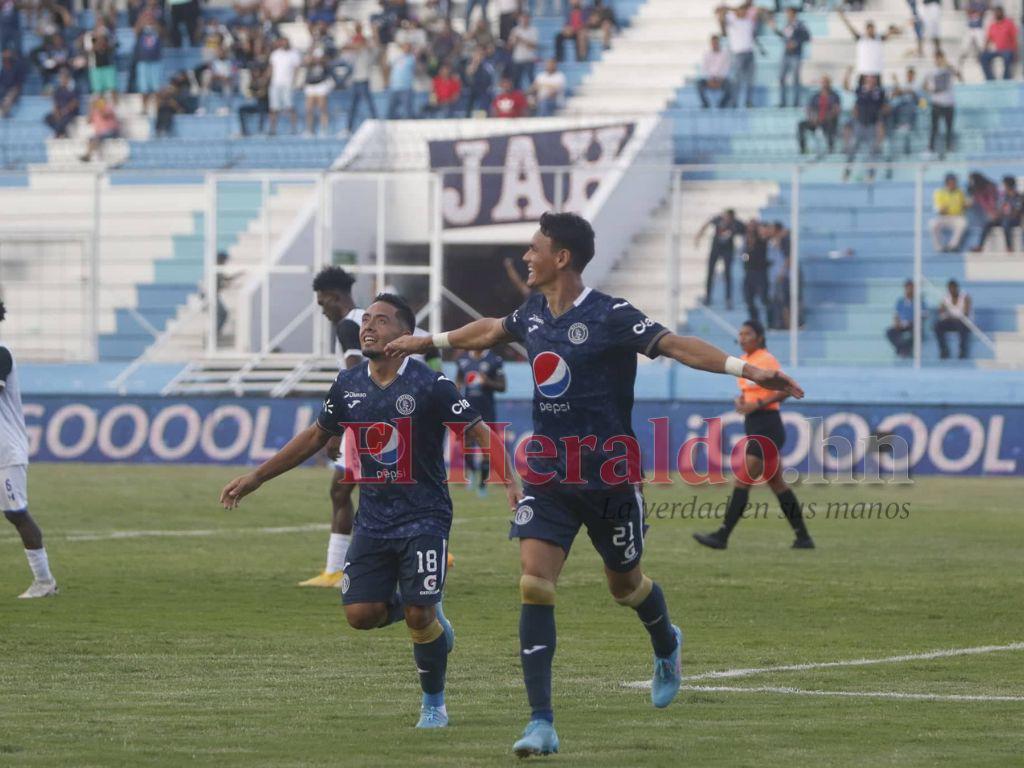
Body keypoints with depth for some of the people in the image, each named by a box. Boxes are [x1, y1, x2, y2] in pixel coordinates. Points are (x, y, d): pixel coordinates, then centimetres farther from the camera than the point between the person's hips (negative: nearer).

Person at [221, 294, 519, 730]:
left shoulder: (429, 385, -11)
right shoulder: (348, 386, 5)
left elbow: (480, 432, -7)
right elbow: (316, 436, 19)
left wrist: (509, 482, -22)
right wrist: (255, 479, 20)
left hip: (423, 517, -5)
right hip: (373, 518, 5)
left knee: (419, 615, -11)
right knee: (361, 614, -8)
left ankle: (434, 705, 12)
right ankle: (427, 614, 24)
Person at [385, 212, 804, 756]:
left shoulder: (610, 317, -15)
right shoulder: (532, 314, 5)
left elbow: (674, 345, -25)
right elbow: (490, 330, 27)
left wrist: (746, 369, -38)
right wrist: (426, 342, 41)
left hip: (609, 475, -5)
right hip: (547, 477, 5)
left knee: (624, 585, 13)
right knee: (533, 585, -11)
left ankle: (666, 645, 51)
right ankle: (541, 724, -12)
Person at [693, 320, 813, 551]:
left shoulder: (766, 360, -13)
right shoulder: (744, 360, 13)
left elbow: (786, 390, -20)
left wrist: (758, 404, -24)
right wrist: (741, 400, 5)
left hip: (767, 426, -10)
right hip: (755, 427, 10)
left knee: (742, 481, -11)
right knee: (776, 483, 12)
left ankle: (722, 537, -11)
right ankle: (803, 537, 16)